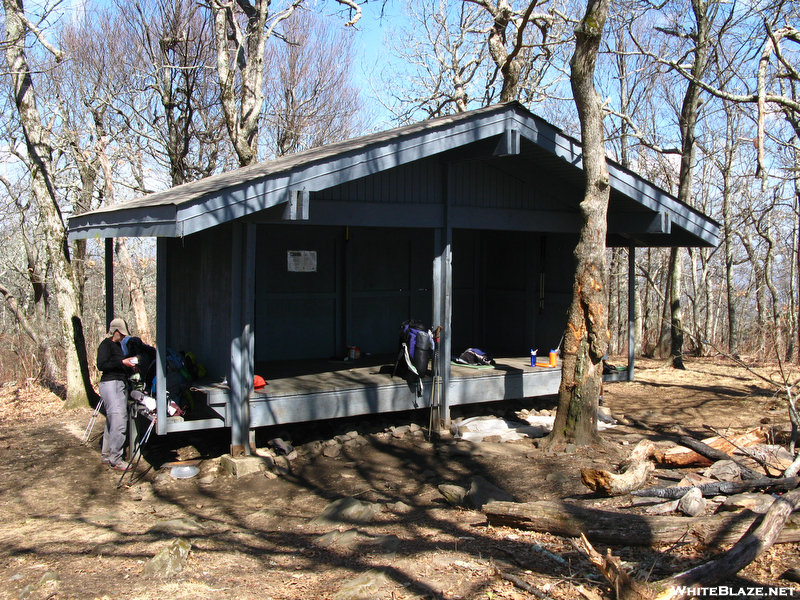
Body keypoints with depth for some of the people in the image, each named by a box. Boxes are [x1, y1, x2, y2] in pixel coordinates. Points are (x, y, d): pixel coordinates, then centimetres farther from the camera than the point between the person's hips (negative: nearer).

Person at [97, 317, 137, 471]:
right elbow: (101, 365, -17)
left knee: (112, 422, 12)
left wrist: (129, 363, 8)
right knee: (119, 422, -14)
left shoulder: (117, 345, 20)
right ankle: (115, 460, -11)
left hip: (121, 384, 10)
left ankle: (106, 456, 19)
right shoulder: (106, 345, -7)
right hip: (110, 384, -10)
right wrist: (122, 362, -19)